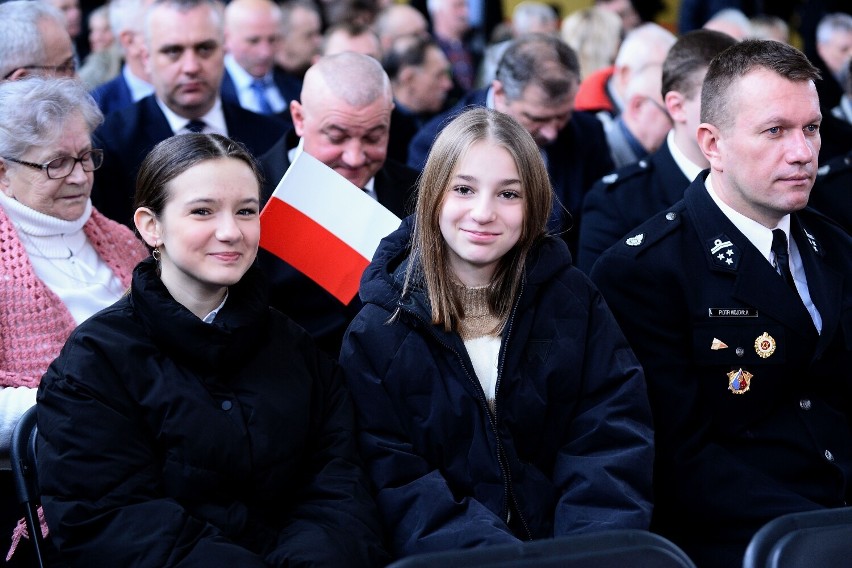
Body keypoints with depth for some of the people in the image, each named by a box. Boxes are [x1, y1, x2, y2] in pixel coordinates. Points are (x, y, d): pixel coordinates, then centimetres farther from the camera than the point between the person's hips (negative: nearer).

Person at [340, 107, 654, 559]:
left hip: (574, 546, 2)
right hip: (446, 554, -1)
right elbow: (396, 485, -5)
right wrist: (494, 554, -19)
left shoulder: (574, 301, 6)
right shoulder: (377, 331, 1)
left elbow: (612, 443, 0)